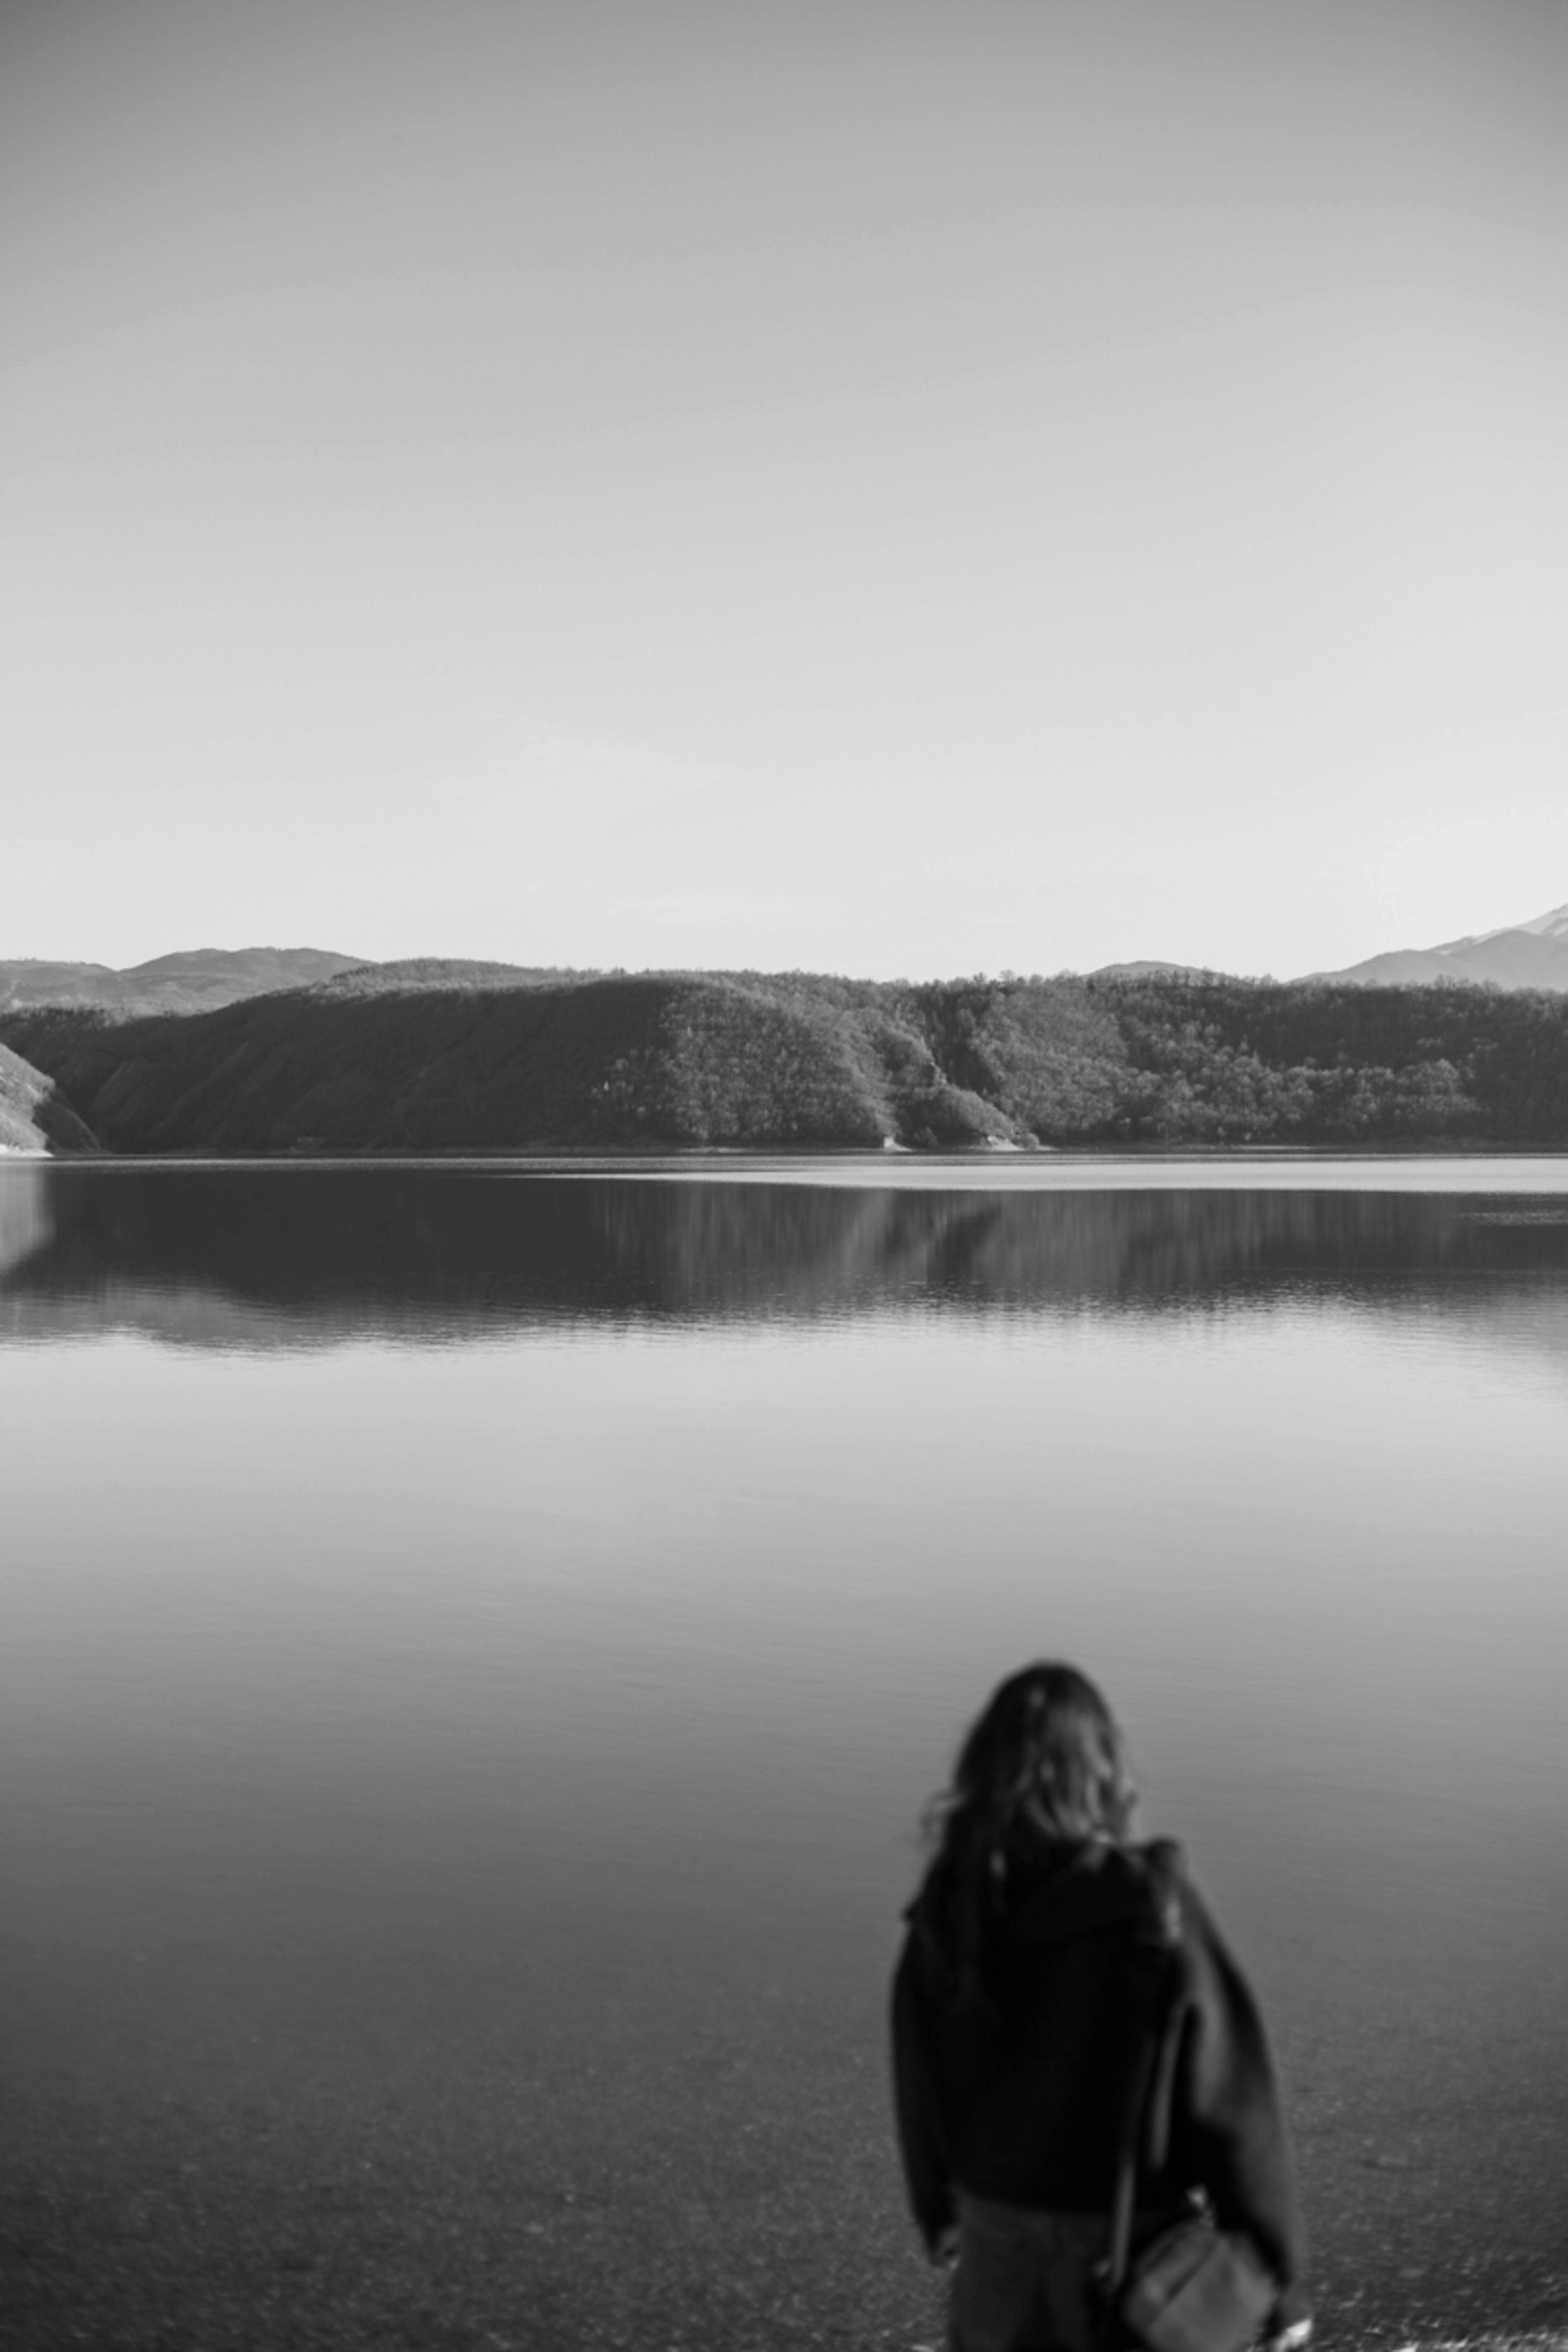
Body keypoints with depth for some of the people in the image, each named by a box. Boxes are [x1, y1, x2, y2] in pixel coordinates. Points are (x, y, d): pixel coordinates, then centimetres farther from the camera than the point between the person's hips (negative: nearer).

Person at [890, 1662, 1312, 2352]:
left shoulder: (948, 1914, -11)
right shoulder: (1153, 1909, -22)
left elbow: (921, 2087, 3)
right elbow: (1231, 2104, -17)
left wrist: (938, 2211, 22)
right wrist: (1283, 2277, -6)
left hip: (1001, 2245, 3)